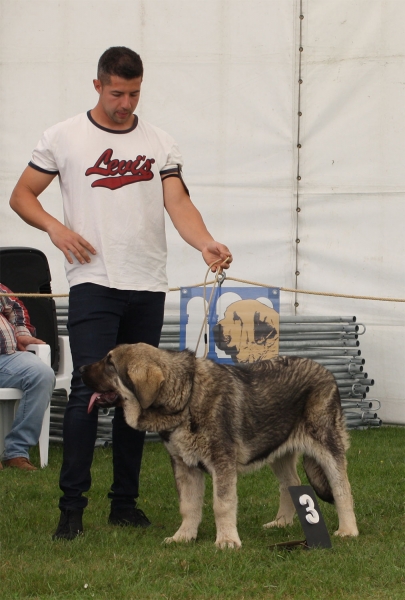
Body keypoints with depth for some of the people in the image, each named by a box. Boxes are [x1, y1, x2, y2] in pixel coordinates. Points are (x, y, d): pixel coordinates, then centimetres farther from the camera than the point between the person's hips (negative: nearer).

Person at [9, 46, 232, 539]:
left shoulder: (160, 143, 9)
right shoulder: (64, 137, 4)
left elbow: (178, 203, -2)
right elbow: (22, 195, 8)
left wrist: (206, 244, -21)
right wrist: (54, 227, -11)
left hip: (147, 286, 3)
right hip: (93, 282, -3)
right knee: (88, 388, -13)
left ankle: (125, 503, 17)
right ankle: (72, 506, -9)